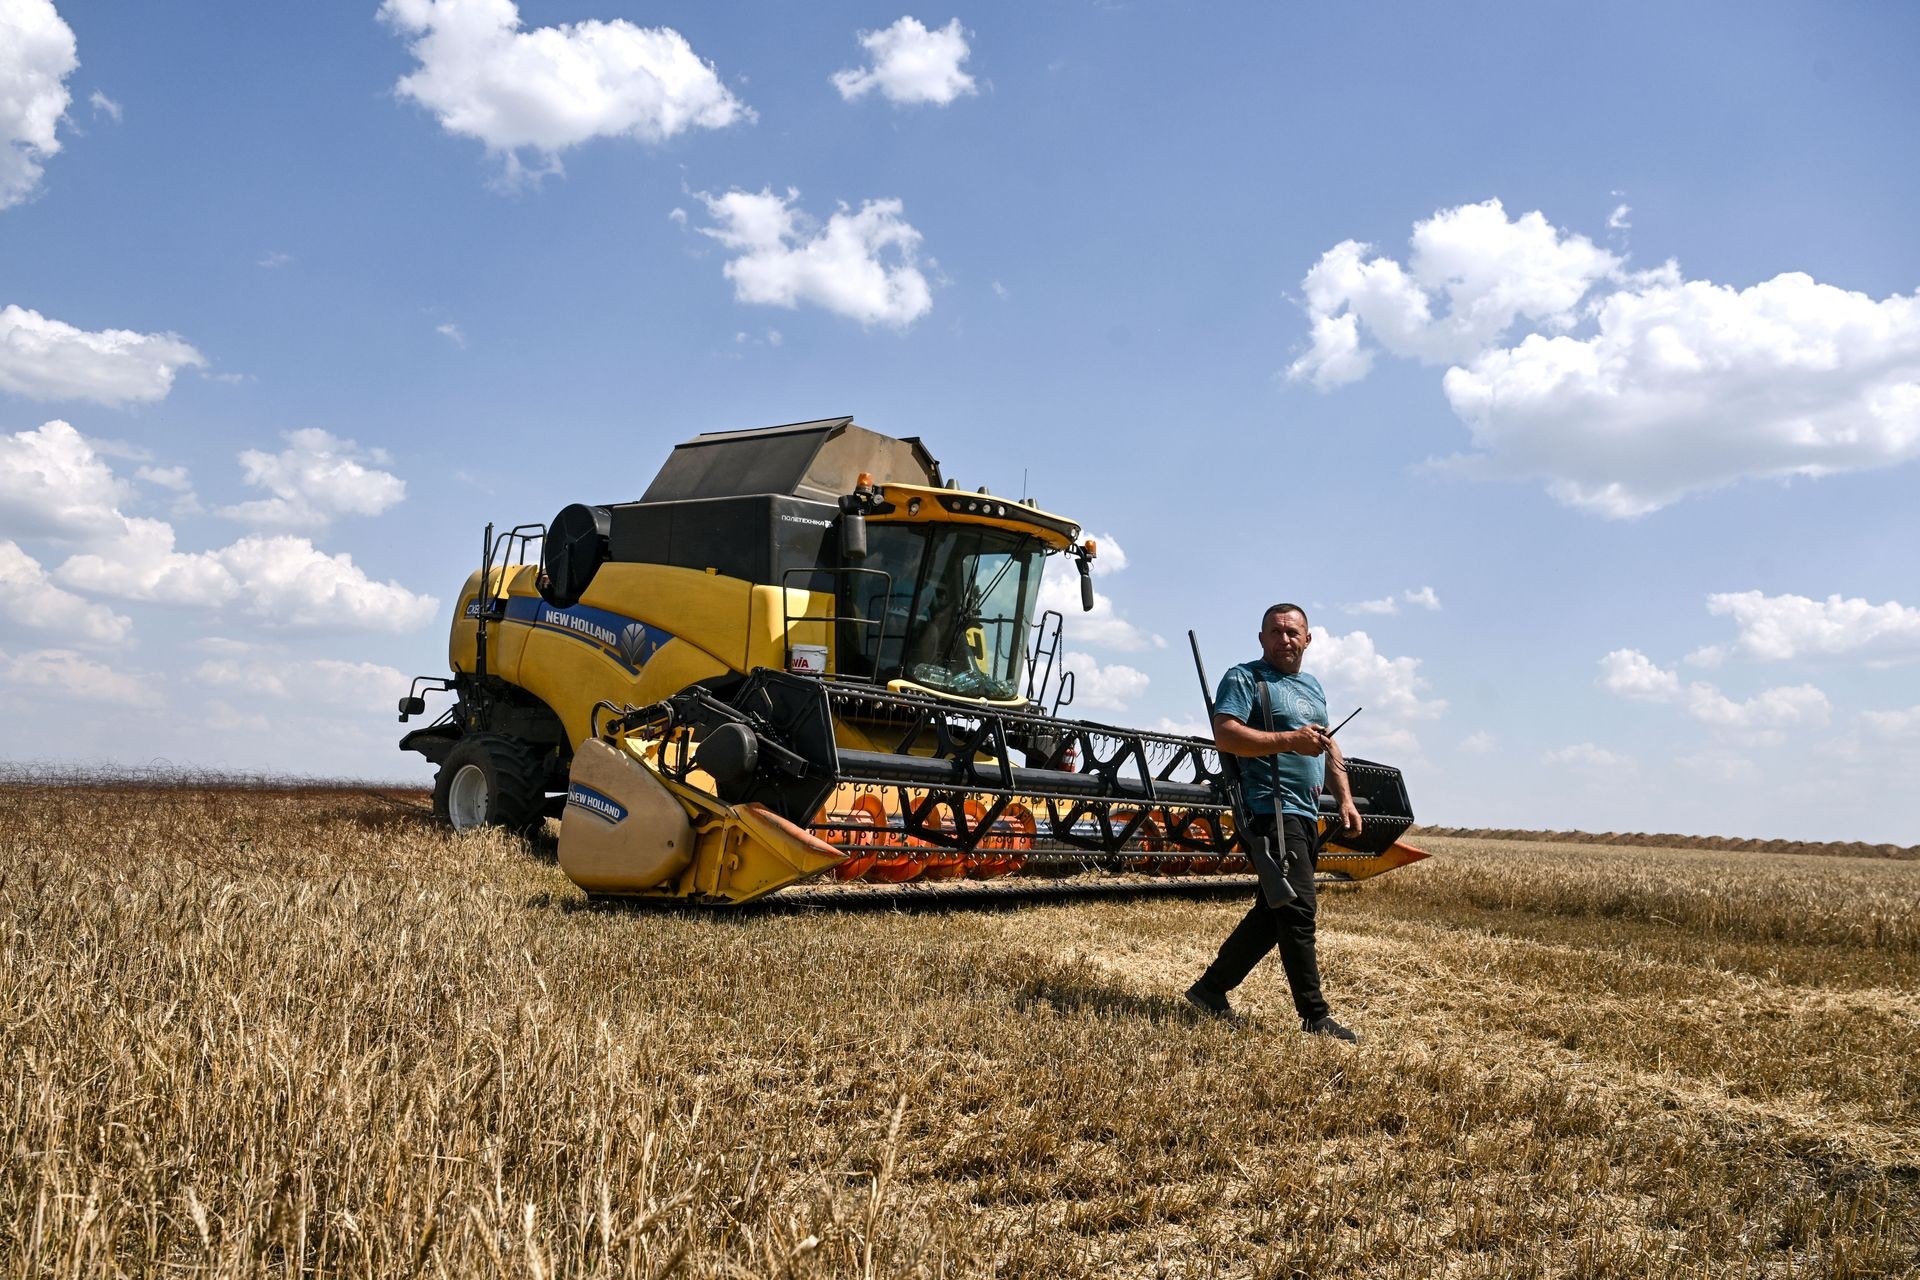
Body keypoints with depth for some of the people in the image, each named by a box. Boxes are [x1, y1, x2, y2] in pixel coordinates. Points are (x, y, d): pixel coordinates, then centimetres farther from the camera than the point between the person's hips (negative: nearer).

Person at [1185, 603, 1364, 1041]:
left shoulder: (1313, 687, 23)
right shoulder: (1245, 678, -3)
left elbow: (1329, 749, 29)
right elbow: (1225, 734, -17)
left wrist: (1345, 799, 18)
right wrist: (1289, 740, -22)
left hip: (1305, 813, 9)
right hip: (1272, 808, -9)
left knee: (1273, 911, 11)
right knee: (1298, 910, -11)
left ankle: (1211, 989, 20)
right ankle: (1315, 1017, -6)